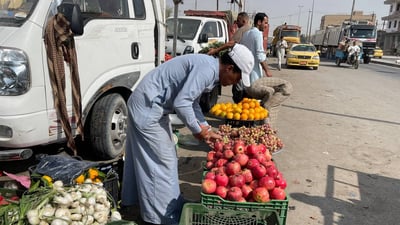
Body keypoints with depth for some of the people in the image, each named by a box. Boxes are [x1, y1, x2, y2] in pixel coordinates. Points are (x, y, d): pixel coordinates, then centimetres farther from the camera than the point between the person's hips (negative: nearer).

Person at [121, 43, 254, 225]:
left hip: (148, 105, 10)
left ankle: (133, 199, 39)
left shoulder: (207, 67, 10)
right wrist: (197, 130, -14)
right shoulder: (207, 69, -22)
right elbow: (181, 103, -28)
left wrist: (206, 130, 16)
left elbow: (192, 103, 18)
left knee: (144, 158, 21)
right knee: (162, 161, -1)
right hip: (148, 107, -10)